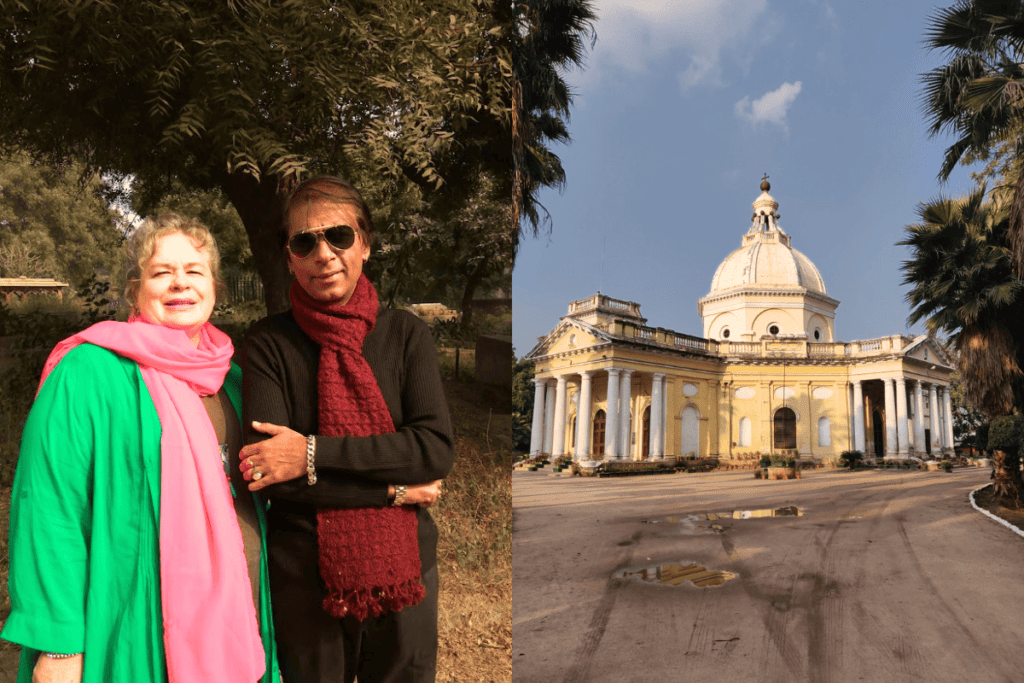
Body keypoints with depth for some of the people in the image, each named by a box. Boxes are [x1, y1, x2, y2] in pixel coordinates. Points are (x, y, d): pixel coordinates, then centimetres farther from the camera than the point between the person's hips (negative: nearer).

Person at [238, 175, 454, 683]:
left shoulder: (406, 334, -3)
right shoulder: (268, 343, -7)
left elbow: (437, 448, -14)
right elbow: (268, 477, -15)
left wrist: (313, 453, -19)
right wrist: (393, 489, -17)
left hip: (403, 571, 2)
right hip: (304, 580, -1)